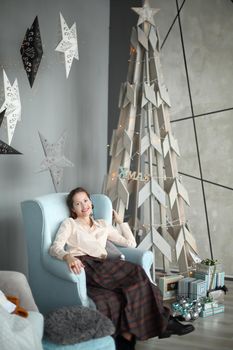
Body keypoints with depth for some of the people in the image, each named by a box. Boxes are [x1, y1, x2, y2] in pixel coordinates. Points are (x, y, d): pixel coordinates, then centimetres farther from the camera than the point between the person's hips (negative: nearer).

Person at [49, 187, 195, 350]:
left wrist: (120, 221, 28)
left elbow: (131, 243, 27)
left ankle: (127, 336, -29)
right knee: (135, 272, -28)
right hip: (83, 266, -5)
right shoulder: (69, 224, 16)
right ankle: (162, 321, -22)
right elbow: (55, 248, -3)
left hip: (103, 268, 5)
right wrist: (67, 256, -25)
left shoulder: (103, 225, 29)